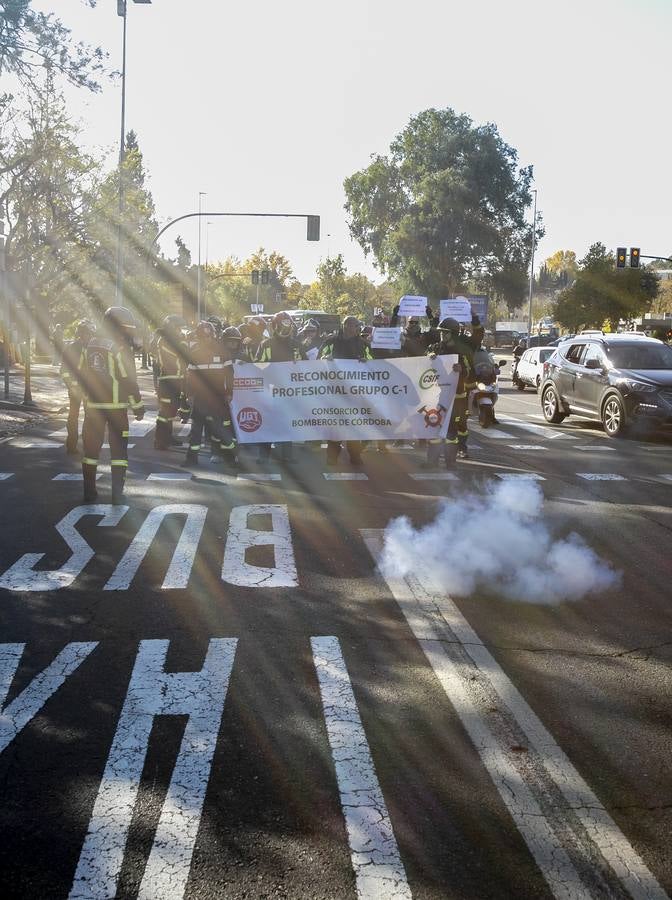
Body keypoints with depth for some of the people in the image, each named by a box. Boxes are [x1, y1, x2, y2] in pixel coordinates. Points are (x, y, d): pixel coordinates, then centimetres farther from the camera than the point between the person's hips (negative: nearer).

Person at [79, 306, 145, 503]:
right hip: (116, 406, -5)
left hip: (93, 406, 5)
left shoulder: (90, 344, 6)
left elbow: (82, 376, 12)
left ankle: (89, 492, 16)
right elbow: (128, 380, -14)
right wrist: (138, 406, -5)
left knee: (91, 448, 13)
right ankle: (117, 493, 2)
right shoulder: (120, 348, -12)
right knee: (118, 448, 5)